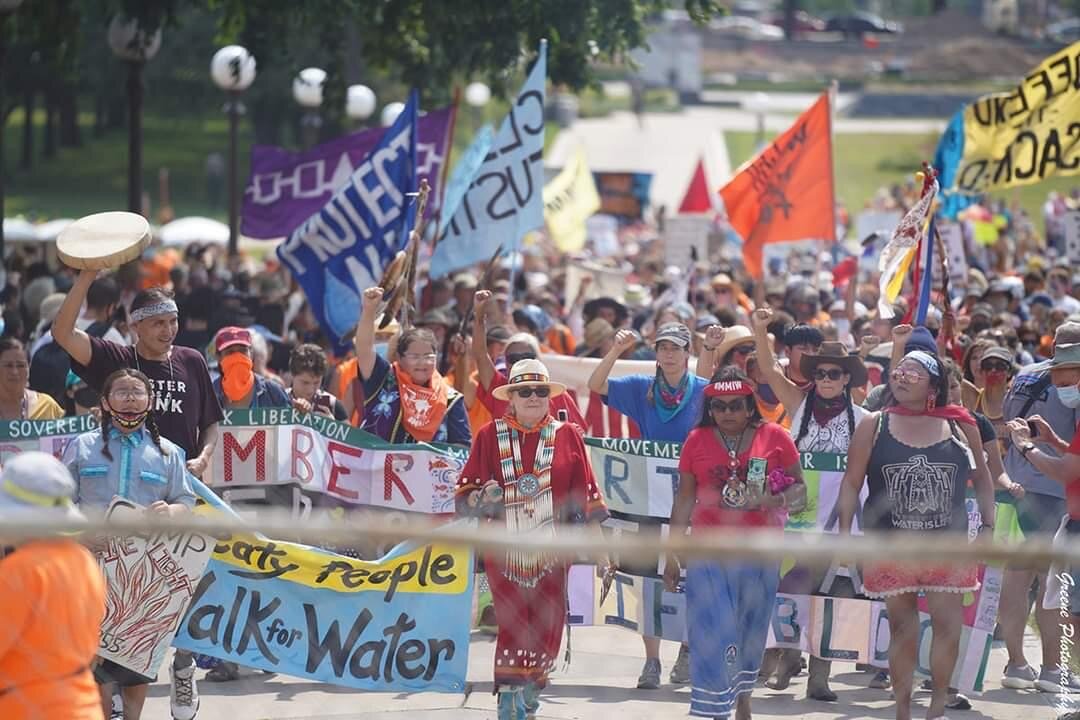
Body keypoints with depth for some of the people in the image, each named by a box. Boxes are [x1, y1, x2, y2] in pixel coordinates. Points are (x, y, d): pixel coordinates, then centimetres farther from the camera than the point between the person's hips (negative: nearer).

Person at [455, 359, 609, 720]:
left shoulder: (567, 436, 5)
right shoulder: (489, 436, 3)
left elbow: (585, 493, 8)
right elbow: (464, 491, 6)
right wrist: (481, 499, -17)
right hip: (504, 551, -1)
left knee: (547, 629, 3)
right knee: (512, 626, -9)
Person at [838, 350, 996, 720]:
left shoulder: (960, 426, 2)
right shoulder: (874, 426, 1)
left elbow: (981, 478, 12)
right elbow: (852, 482, 2)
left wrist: (987, 526, 7)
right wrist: (845, 533, -4)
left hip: (947, 542, 0)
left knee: (949, 622, -6)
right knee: (901, 626, 6)